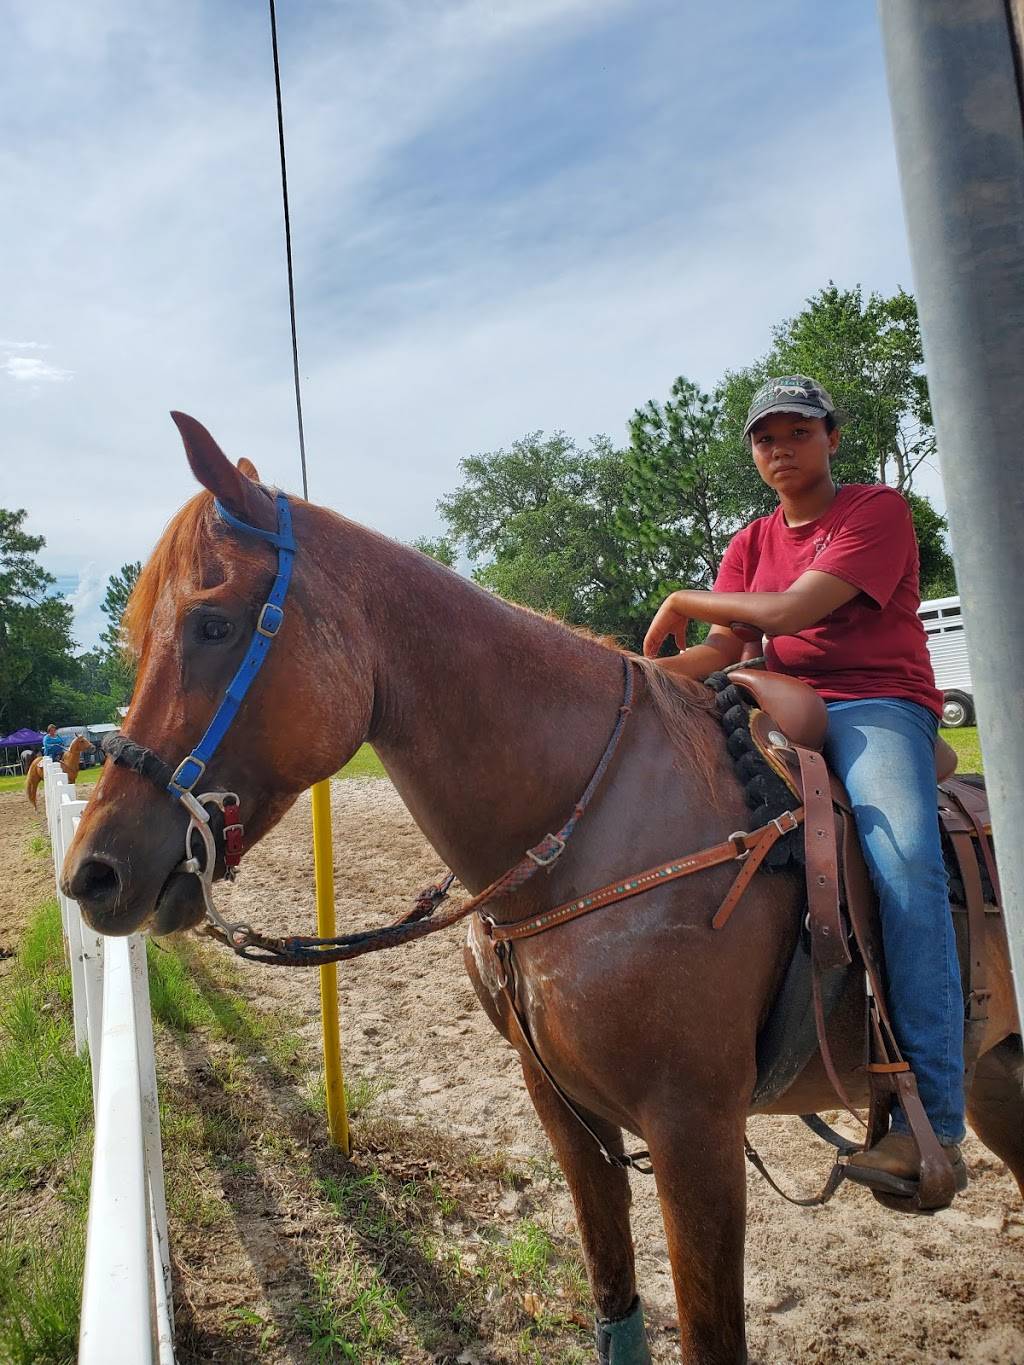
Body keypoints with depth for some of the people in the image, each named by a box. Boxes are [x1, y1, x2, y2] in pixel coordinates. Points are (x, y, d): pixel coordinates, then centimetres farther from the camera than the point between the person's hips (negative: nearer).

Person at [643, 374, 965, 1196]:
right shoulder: (751, 544, 19)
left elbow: (791, 610, -14)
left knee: (904, 858, -32)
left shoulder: (879, 509, 0)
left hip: (878, 707, -6)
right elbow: (722, 652, 6)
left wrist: (684, 602, -1)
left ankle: (933, 1120, -27)